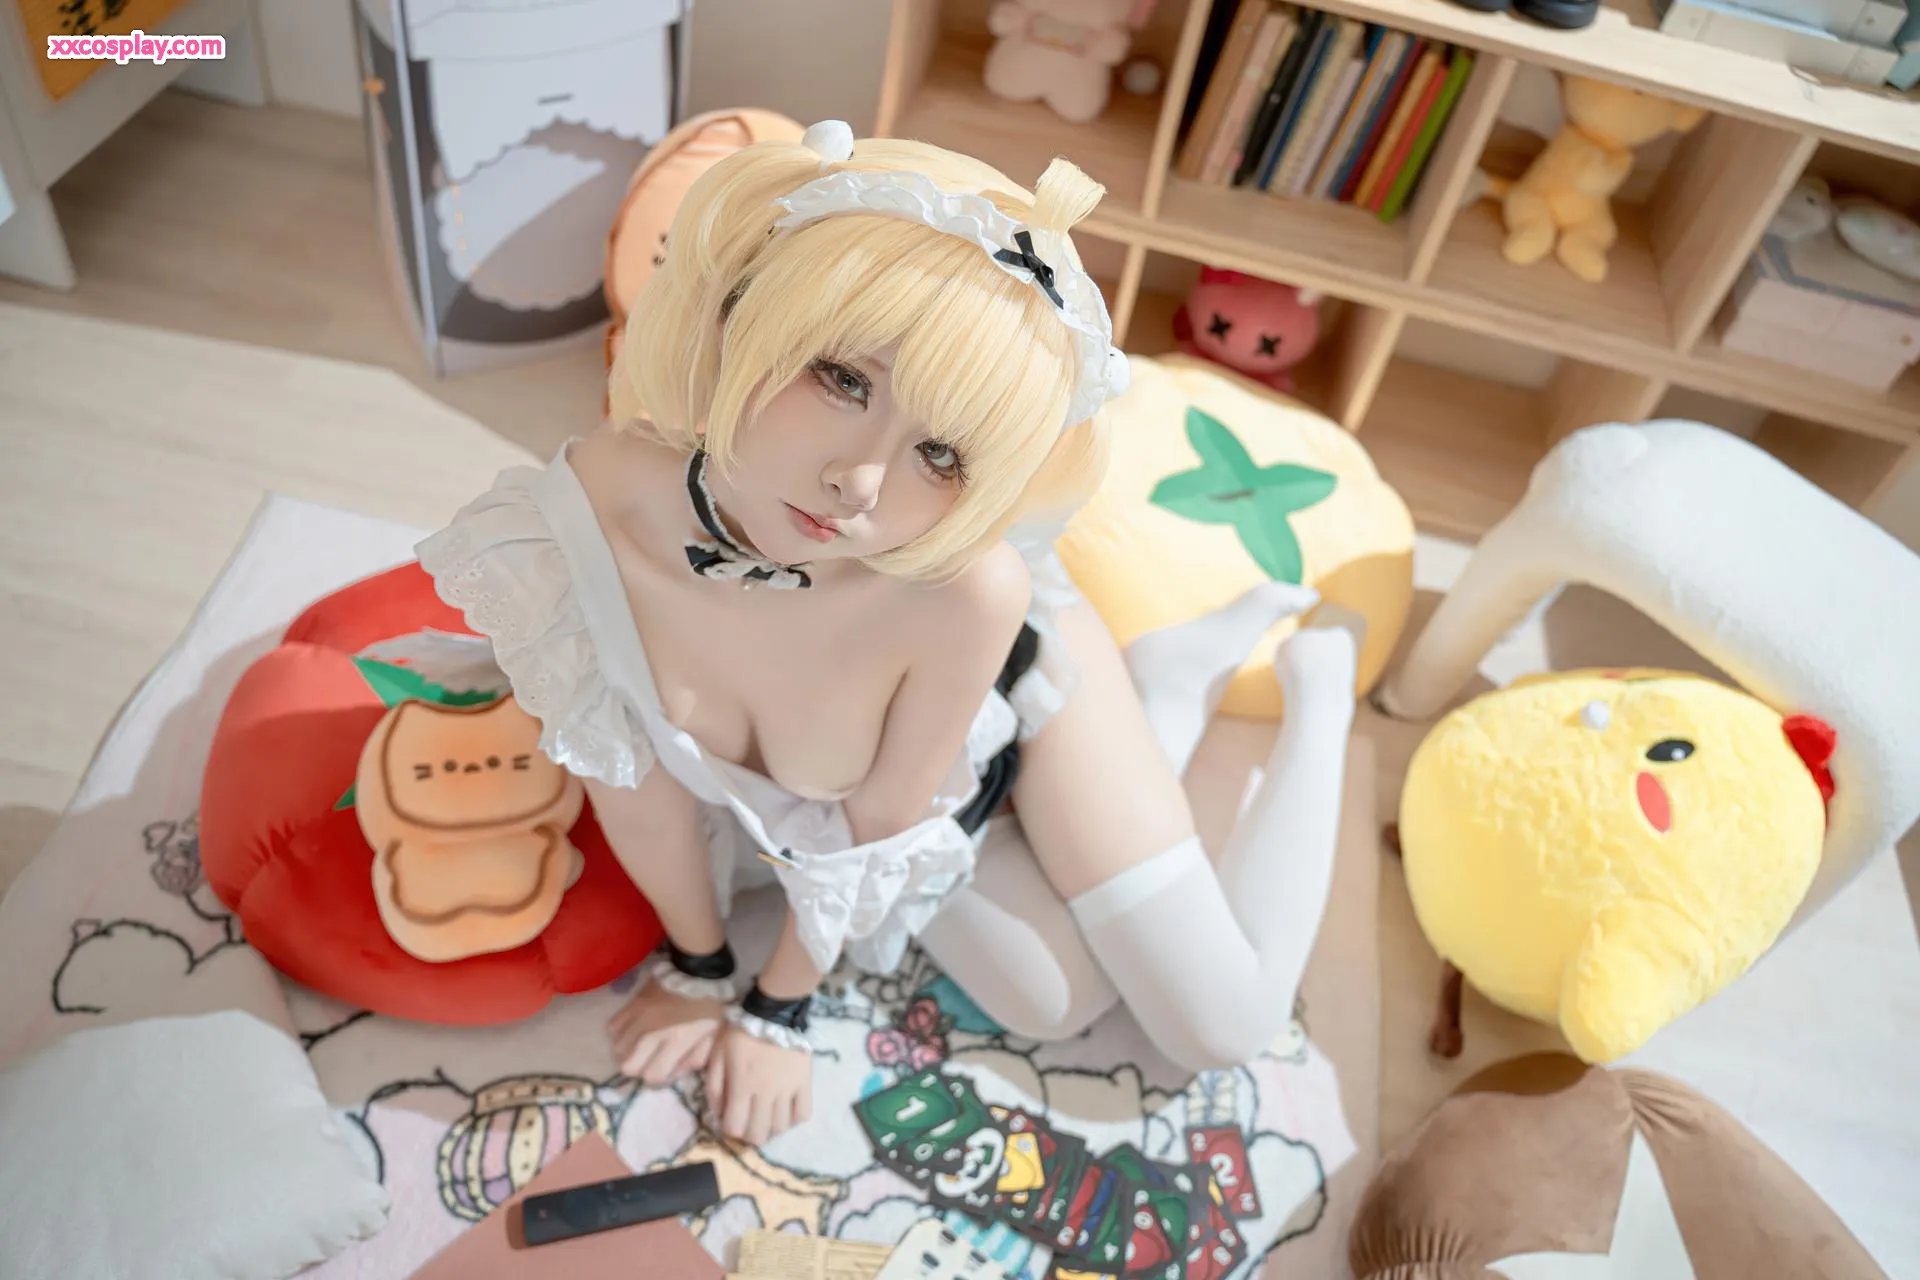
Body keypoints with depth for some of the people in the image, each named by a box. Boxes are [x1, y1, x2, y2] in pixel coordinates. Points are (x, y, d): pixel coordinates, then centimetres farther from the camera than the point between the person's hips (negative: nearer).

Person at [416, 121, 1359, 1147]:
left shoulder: (968, 589, -43)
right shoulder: (577, 520, -37)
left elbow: (884, 822, -23)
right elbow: (632, 778, -17)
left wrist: (778, 1008, -7)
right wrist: (697, 966, 0)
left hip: (1022, 692, -2)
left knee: (1223, 1026, 3)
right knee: (1052, 1006, 10)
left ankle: (1316, 680, 23)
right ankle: (1184, 671, 26)